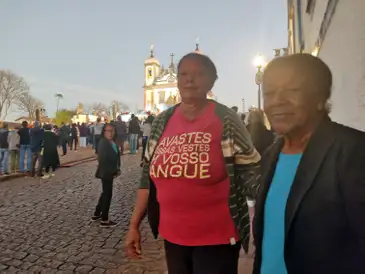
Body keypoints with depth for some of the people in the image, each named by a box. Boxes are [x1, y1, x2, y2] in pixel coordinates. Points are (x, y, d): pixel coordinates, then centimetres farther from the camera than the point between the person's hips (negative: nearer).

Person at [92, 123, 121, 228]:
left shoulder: (113, 142, 7)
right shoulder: (103, 143, -18)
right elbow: (102, 159, -23)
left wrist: (117, 169, 3)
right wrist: (112, 172, -20)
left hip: (110, 172, 9)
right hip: (106, 173, -9)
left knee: (106, 192, 20)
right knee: (108, 194, -1)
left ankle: (97, 214, 35)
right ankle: (104, 220, 11)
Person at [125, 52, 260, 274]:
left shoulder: (226, 120, -11)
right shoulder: (163, 122, 0)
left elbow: (250, 172, -9)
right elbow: (149, 176, 5)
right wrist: (134, 225, 6)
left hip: (216, 237, -4)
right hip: (172, 235, 5)